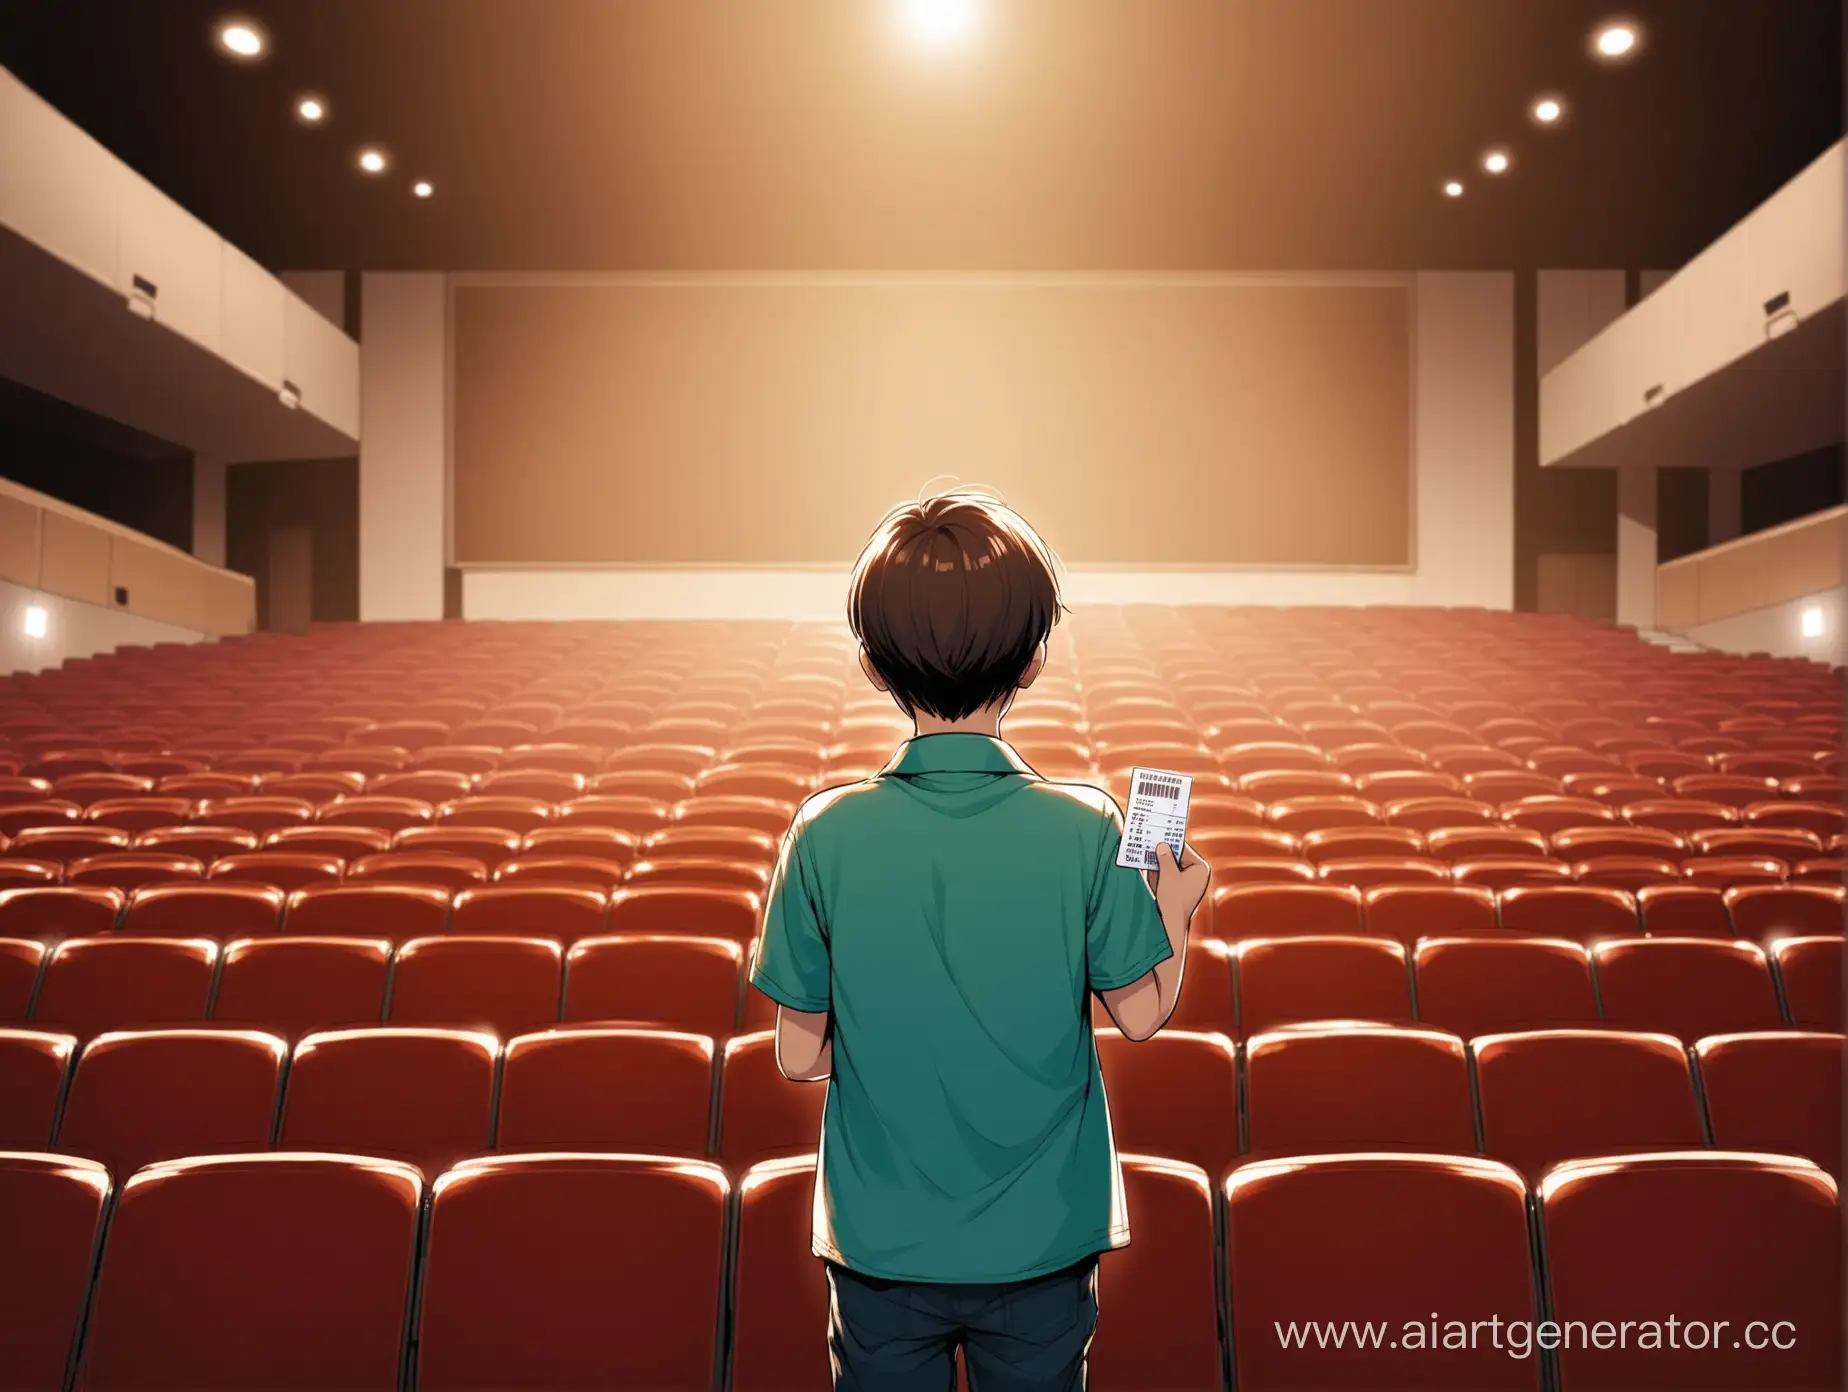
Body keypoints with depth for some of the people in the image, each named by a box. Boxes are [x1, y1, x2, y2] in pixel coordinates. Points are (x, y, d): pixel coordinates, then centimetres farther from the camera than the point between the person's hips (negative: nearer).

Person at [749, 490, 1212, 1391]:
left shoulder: (826, 835, -16)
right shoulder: (1084, 830, -16)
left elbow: (800, 1057, -9)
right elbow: (1141, 1014, -6)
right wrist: (1176, 909, 11)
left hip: (881, 1240, 0)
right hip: (1042, 1238, 0)